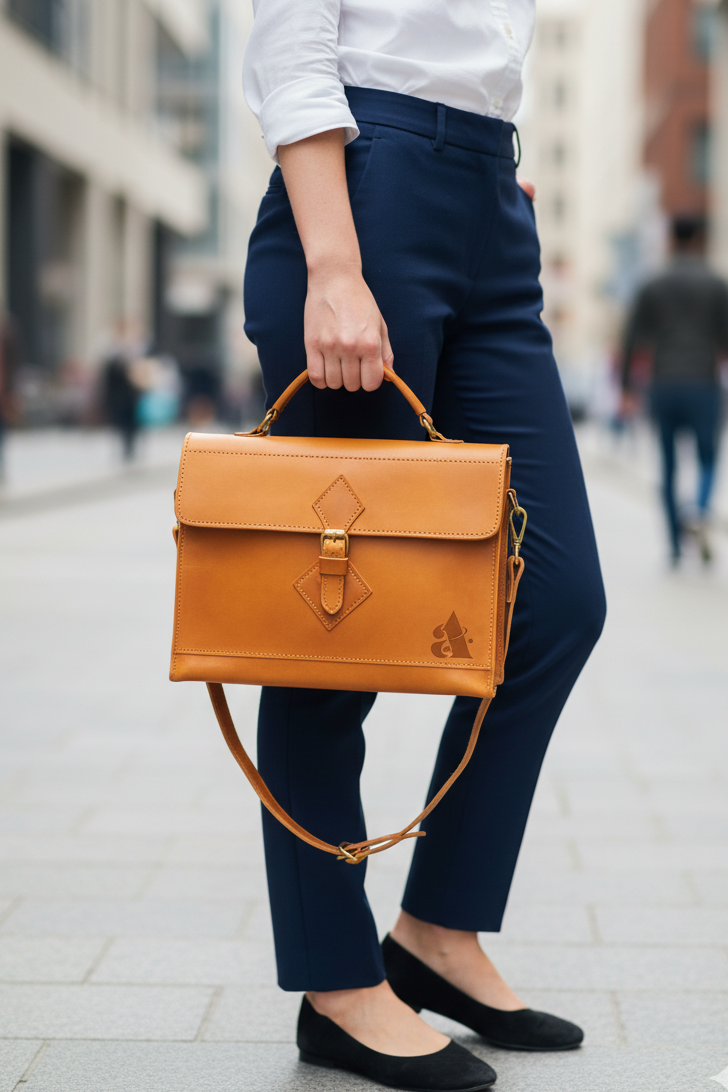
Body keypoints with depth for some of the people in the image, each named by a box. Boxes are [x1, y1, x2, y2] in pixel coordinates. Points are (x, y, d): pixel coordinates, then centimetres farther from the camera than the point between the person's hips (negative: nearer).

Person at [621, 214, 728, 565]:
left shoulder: (652, 287, 5)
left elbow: (631, 341, 2)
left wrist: (627, 388, 7)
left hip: (663, 388, 2)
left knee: (669, 467, 10)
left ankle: (676, 541, 11)